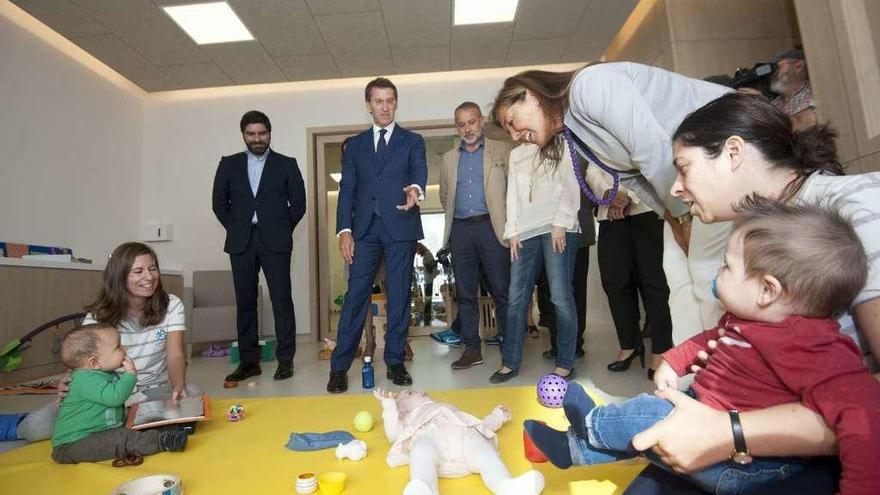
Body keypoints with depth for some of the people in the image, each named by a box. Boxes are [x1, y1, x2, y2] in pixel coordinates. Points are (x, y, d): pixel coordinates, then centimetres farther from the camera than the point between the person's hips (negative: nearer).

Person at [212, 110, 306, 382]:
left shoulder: (286, 164, 7)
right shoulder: (229, 164, 13)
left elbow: (299, 202, 6)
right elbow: (219, 202, 15)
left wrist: (282, 229, 4)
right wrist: (234, 228, 8)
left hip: (275, 241, -2)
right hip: (241, 242, 3)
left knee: (281, 300, -4)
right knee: (245, 301, 5)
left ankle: (285, 359, 4)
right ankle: (248, 360, 13)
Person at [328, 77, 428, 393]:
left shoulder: (412, 141, 11)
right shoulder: (355, 145, 16)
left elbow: (419, 172, -8)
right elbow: (347, 190, 9)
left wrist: (416, 190, -33)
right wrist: (344, 230, -3)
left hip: (401, 228, -1)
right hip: (365, 229, 1)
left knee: (399, 297, 4)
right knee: (355, 296, -1)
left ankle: (395, 362, 16)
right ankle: (339, 367, 6)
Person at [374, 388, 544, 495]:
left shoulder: (449, 408, 50)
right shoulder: (408, 418, 41)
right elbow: (393, 434, 18)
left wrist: (497, 416, 46)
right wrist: (388, 405, 10)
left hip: (465, 432, 3)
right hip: (428, 434, -2)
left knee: (485, 455, -31)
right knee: (423, 456, -39)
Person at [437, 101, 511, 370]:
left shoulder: (500, 151, 8)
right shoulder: (449, 159, 19)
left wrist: (510, 222, -4)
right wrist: (455, 215, 12)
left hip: (491, 226, -3)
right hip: (460, 229, 4)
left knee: (502, 290, -2)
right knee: (465, 293, 5)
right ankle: (471, 349, 14)